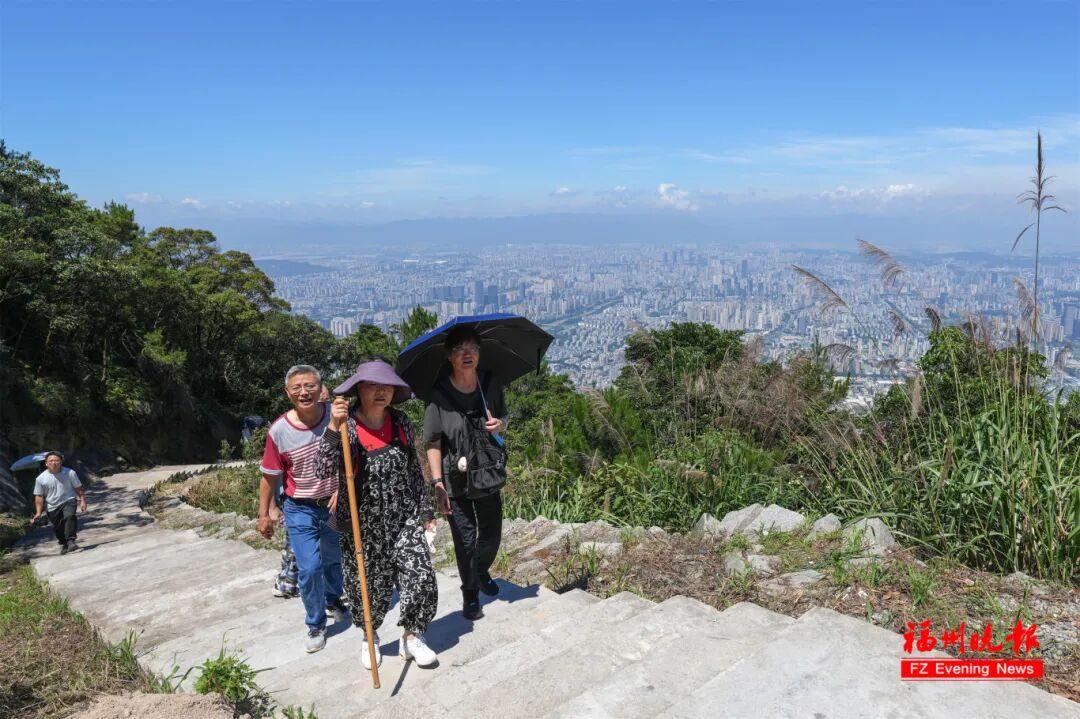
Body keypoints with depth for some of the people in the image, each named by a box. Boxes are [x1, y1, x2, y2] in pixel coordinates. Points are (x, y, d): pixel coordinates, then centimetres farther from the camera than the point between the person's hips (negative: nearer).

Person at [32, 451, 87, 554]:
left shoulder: (70, 473, -7)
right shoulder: (41, 478, -6)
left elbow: (78, 488, 1)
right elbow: (39, 496, -1)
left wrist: (82, 500, -6)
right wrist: (38, 512, -6)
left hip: (68, 501, -2)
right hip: (52, 507, 2)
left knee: (69, 517, -29)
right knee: (58, 528, 11)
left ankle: (71, 541, -31)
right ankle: (64, 544, 36)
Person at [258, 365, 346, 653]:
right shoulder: (279, 430, -15)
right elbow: (270, 476, -4)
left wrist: (342, 489, -17)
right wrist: (264, 514, 2)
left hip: (335, 504, 2)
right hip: (300, 511, -2)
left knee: (335, 559, 21)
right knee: (310, 568, -7)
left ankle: (333, 600, 51)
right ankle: (315, 625, 16)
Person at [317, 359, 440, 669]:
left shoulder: (401, 422, 1)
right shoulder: (345, 425, -9)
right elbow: (325, 468, -22)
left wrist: (425, 509, 13)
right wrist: (333, 427, -31)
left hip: (404, 518, 2)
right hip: (362, 525, -2)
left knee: (422, 577, -7)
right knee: (369, 587, 10)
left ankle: (412, 636, 18)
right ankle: (369, 637, 40)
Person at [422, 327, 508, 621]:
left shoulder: (491, 383, -3)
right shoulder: (440, 393, -14)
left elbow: (504, 419, 11)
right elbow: (433, 441, -12)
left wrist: (499, 425, -12)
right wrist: (437, 481, -17)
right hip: (456, 478, -4)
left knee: (492, 534, 18)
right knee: (465, 539, 4)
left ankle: (482, 571, 48)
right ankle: (470, 593, 26)